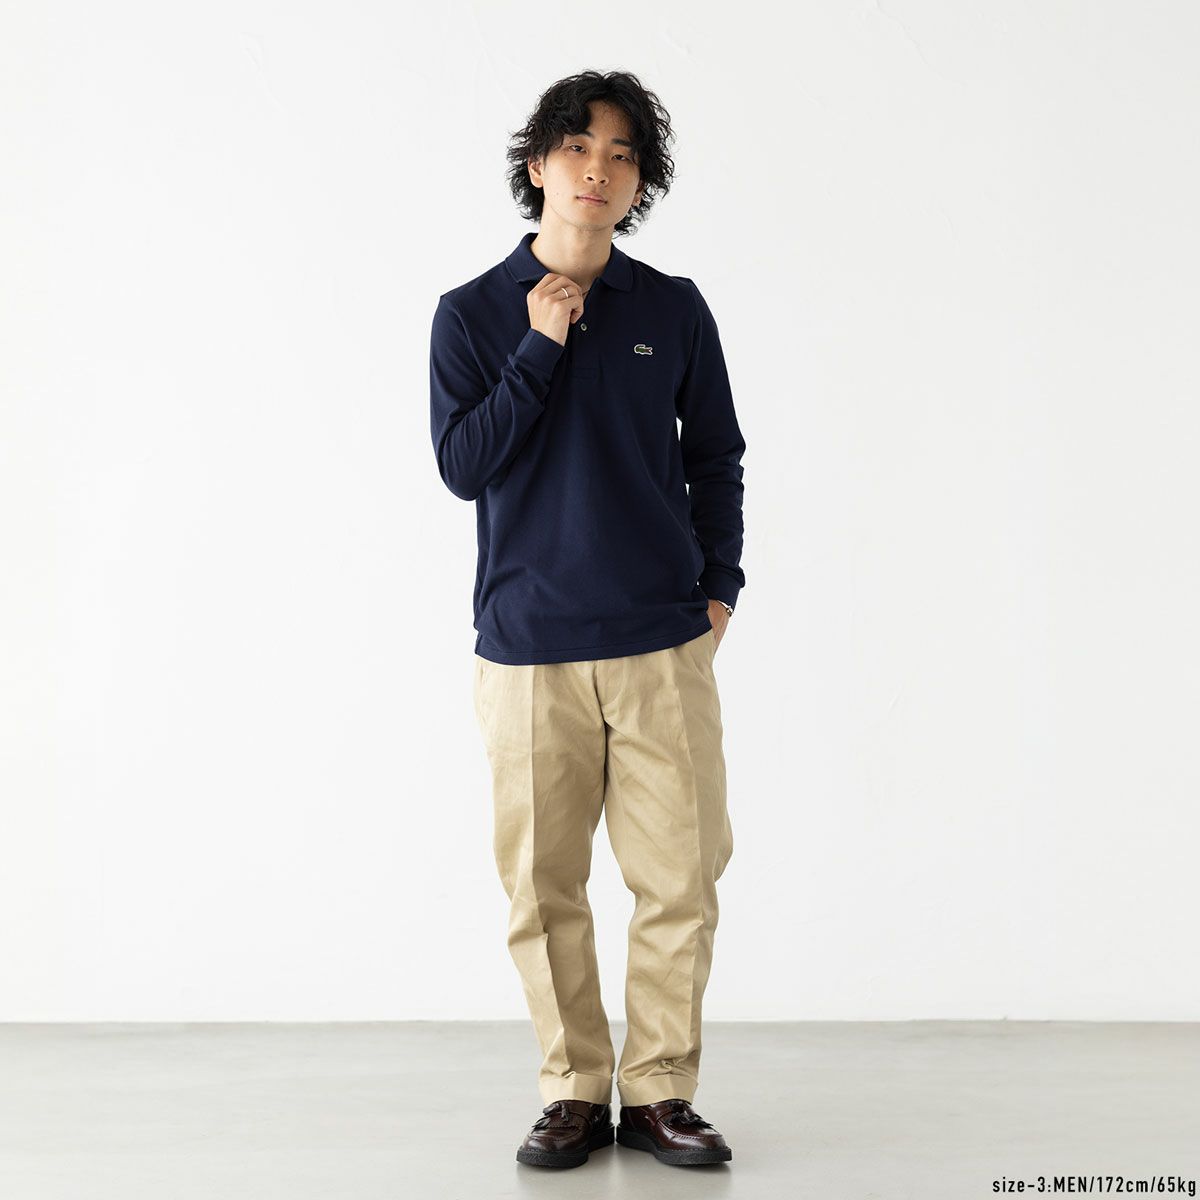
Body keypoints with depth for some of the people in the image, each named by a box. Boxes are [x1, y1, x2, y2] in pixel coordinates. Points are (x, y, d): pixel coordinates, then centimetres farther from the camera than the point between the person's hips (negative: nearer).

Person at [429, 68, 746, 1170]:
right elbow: (461, 466, -4)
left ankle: (661, 1091, 16)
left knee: (680, 878, 1)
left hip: (664, 645, 1)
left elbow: (718, 458, 15)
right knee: (544, 886, 4)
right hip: (528, 647, 0)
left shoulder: (675, 311, 8)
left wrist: (719, 586, 6)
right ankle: (575, 1092, 19)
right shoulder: (473, 314, 5)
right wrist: (542, 347, -9)